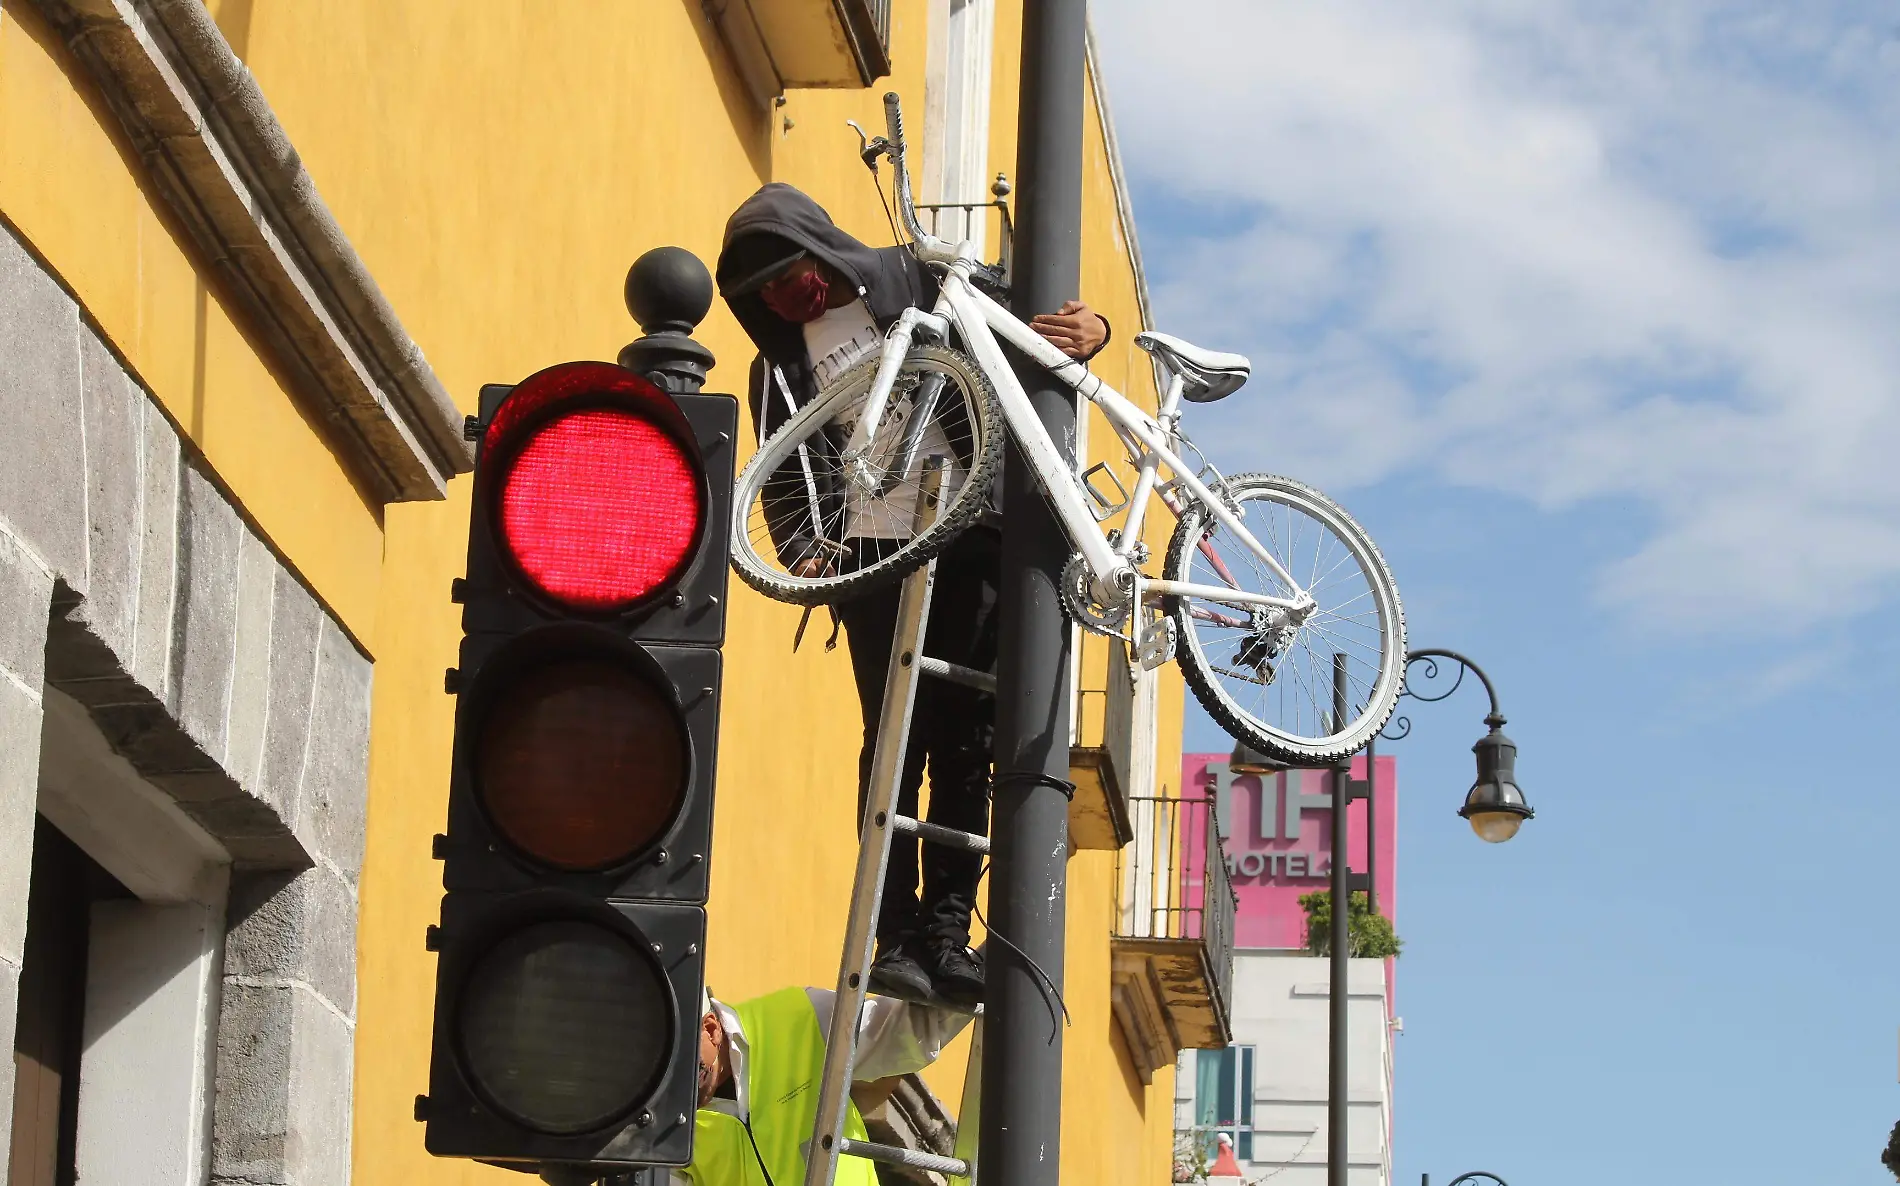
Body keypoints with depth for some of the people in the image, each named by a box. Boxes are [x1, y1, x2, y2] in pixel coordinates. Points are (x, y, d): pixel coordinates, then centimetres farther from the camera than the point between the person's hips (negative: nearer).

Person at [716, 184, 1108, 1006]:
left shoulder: (917, 282, 7)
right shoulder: (781, 365, 13)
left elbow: (1036, 313, 9)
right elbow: (786, 481, 8)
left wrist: (1090, 329, -14)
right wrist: (802, 554, -11)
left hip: (971, 543, -1)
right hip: (872, 556, 1)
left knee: (964, 744, -3)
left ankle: (946, 933, -1)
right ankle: (897, 937, -8)